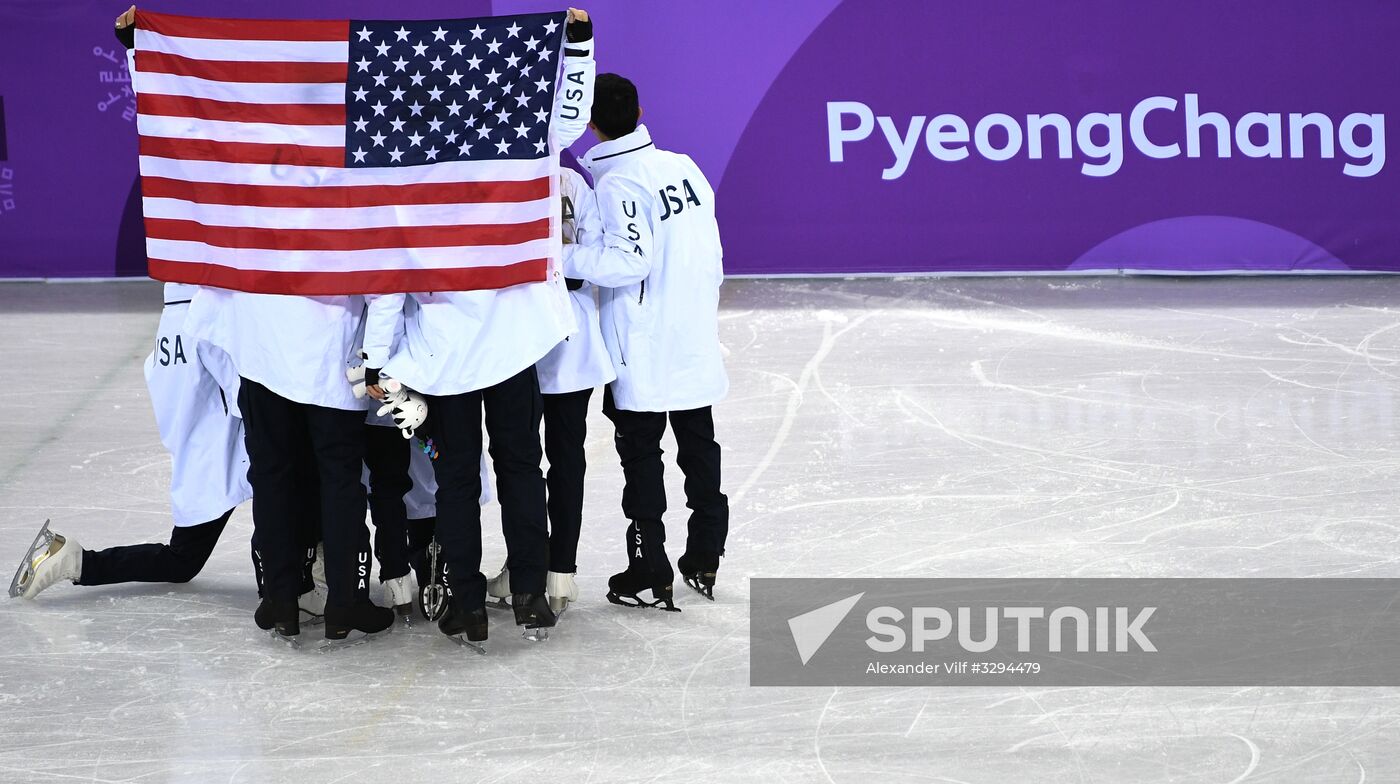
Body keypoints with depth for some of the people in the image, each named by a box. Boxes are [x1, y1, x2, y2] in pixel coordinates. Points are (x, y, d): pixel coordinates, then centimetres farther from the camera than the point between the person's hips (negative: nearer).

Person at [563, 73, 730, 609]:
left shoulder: (617, 183, -16)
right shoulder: (683, 167, 5)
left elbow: (628, 260, -25)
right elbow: (712, 254, 8)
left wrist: (561, 259, -19)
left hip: (644, 354, -7)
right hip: (697, 342, 7)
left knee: (641, 453, 2)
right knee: (699, 444, 16)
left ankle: (650, 574, 4)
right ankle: (705, 559, 23)